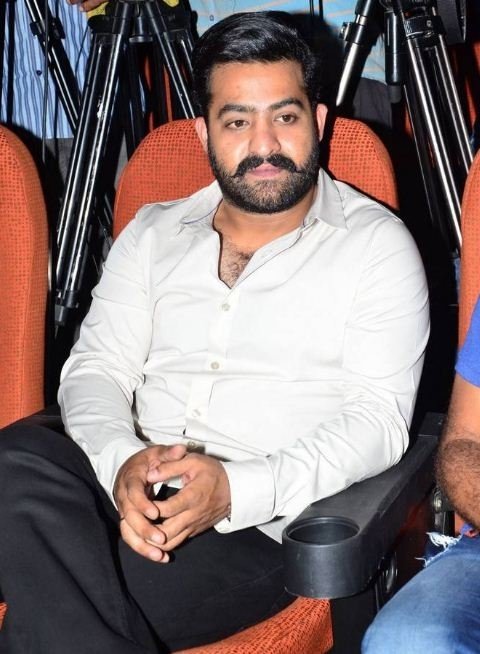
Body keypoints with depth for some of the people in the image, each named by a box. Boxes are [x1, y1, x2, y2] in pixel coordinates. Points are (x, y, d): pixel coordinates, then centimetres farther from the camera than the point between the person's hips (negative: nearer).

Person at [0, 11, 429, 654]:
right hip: (133, 494, 5)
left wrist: (236, 489, -20)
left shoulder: (375, 244, 5)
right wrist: (122, 460, -14)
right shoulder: (151, 234, 19)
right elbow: (95, 367, 10)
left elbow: (379, 417, -4)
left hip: (259, 528, -4)